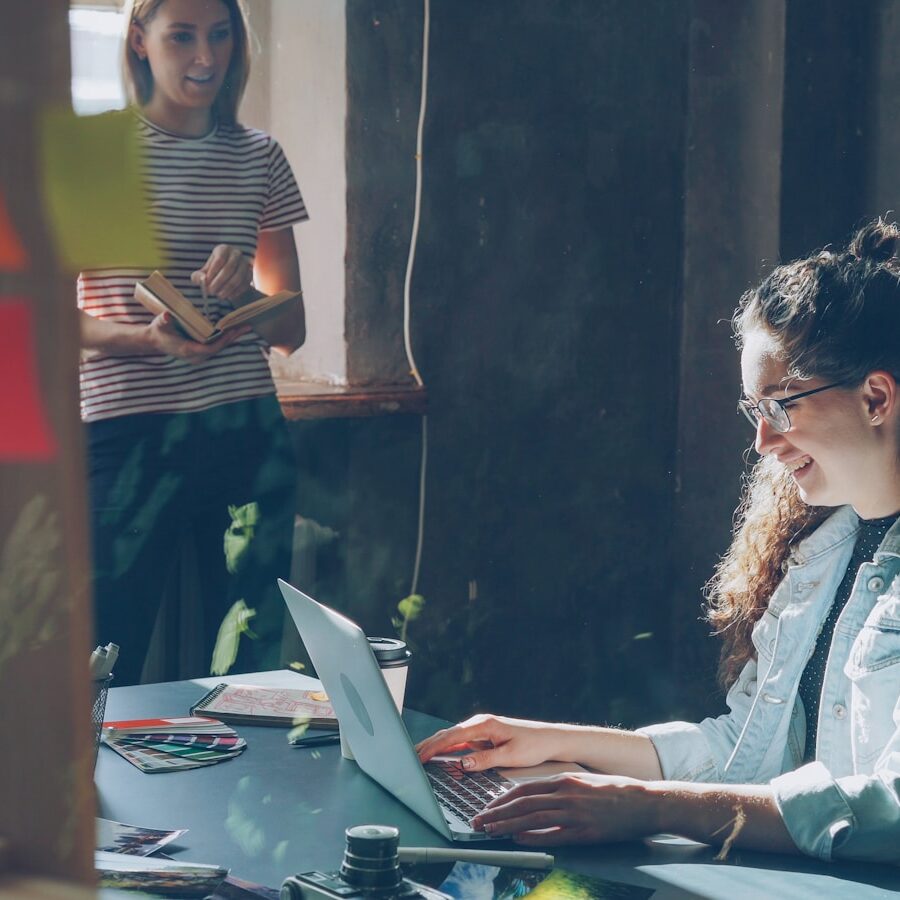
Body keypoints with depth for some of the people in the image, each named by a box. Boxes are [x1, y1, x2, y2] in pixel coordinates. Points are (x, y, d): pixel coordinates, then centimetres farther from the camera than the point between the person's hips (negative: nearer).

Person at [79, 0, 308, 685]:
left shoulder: (259, 157, 11)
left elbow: (292, 330, 14)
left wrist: (243, 292, -8)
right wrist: (147, 338, -18)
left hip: (245, 433, 4)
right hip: (127, 433, -3)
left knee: (250, 667, 6)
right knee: (106, 669, -4)